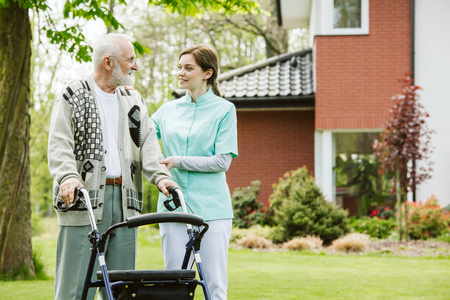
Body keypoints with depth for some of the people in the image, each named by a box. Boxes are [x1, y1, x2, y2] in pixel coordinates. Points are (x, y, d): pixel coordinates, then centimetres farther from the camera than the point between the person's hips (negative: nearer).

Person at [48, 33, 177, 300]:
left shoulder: (134, 101, 20)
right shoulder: (74, 97, 4)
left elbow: (148, 142, 8)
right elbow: (59, 144, -6)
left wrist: (160, 175, -11)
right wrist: (68, 176, -26)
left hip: (124, 201, 5)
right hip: (83, 198, -5)